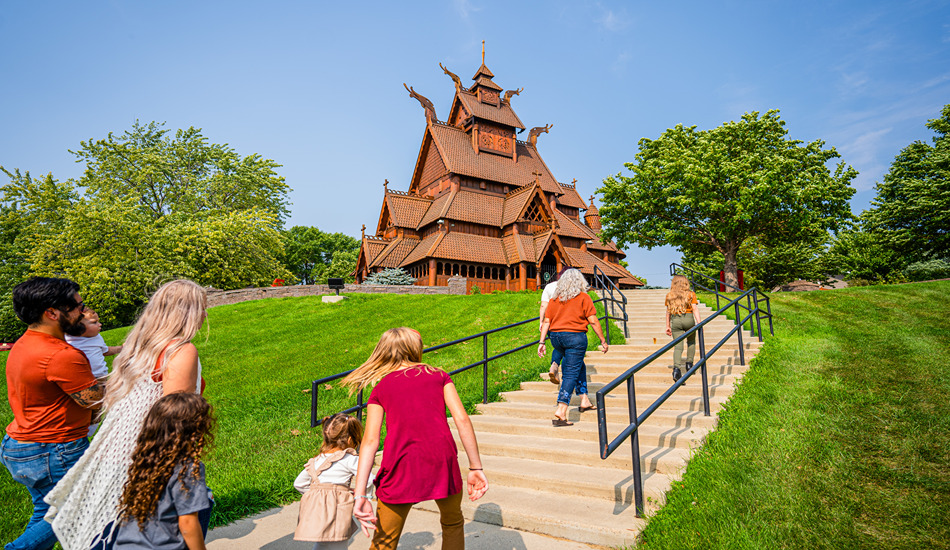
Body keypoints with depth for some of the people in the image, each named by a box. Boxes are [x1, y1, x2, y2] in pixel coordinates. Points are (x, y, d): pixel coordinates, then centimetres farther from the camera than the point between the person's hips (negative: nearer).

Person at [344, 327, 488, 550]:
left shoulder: (380, 389, 11)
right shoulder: (438, 375, 11)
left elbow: (370, 440, 0)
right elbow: (462, 420, 1)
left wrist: (360, 495, -4)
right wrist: (476, 468, 4)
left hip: (402, 465, 0)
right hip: (442, 459, 1)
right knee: (453, 524, 27)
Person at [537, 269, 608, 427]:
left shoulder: (554, 299, 10)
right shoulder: (583, 297, -2)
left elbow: (546, 321, 6)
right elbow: (593, 321, -5)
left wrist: (541, 342, 7)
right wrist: (603, 341, 3)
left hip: (556, 337, 6)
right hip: (575, 337, -5)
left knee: (579, 366, 25)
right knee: (571, 374, -4)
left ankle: (584, 400, 29)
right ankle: (561, 411, -11)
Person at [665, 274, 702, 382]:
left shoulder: (670, 295, 7)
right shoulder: (691, 294, 3)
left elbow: (668, 311, 8)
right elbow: (695, 309, -6)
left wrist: (668, 326, 12)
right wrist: (699, 323, -7)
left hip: (675, 320, 1)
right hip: (688, 319, -1)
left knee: (678, 346, -3)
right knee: (691, 342, 25)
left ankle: (676, 368, -20)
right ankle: (689, 363, 24)